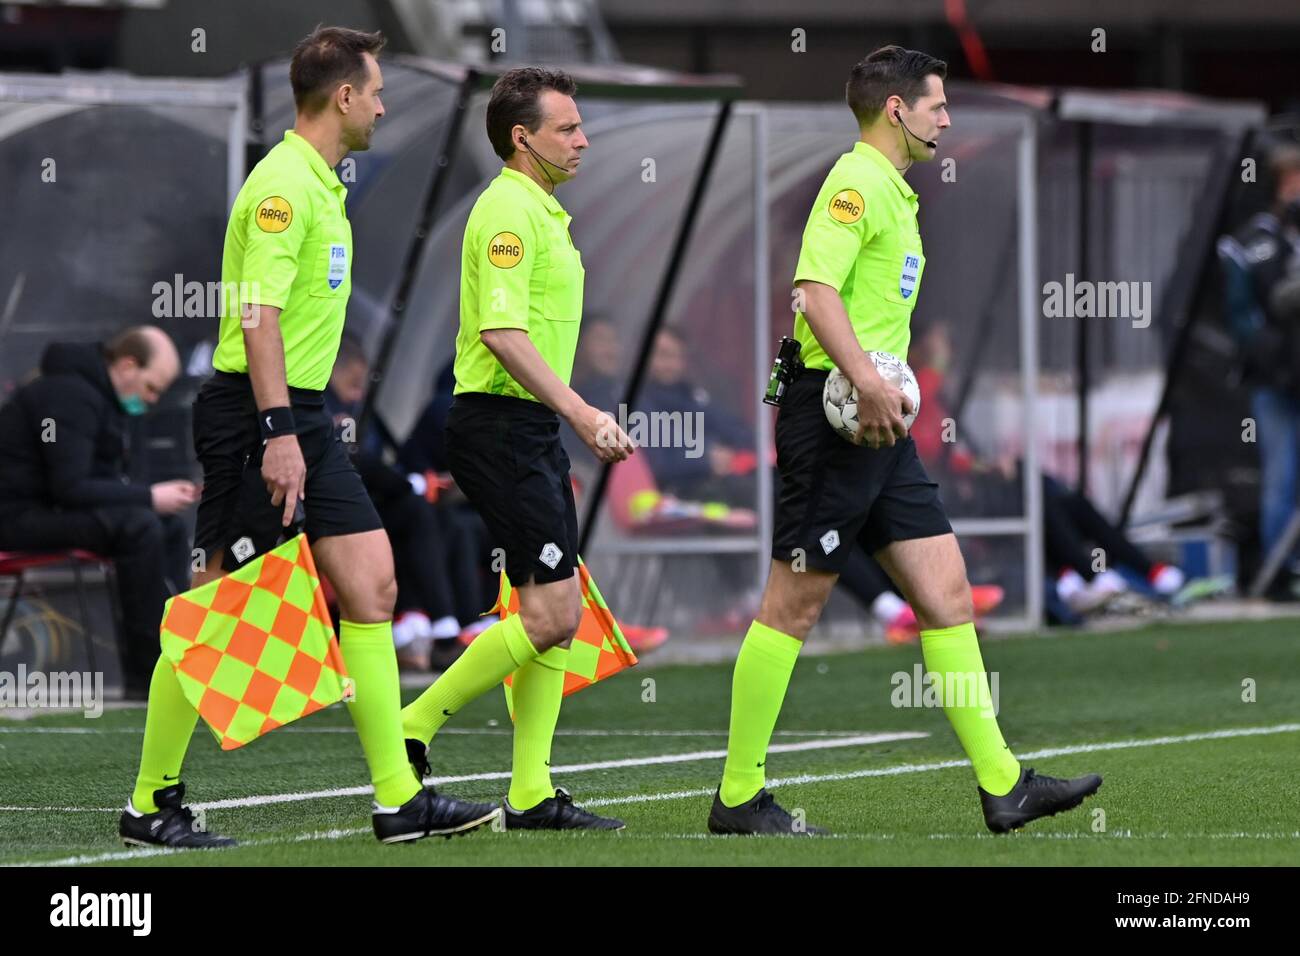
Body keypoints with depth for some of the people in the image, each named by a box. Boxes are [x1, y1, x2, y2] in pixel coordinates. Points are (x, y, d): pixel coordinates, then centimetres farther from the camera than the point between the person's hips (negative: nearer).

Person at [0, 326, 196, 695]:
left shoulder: (101, 395, 15)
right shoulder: (71, 395, -19)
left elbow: (104, 480, 18)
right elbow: (70, 487, -25)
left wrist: (157, 493, 0)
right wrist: (148, 497, -20)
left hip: (51, 509, 11)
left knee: (169, 528, 8)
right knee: (138, 526, -27)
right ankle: (145, 675, -24)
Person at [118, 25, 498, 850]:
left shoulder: (321, 187, 16)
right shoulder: (283, 186, -15)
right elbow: (258, 318, -23)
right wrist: (279, 433, -27)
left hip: (303, 417, 10)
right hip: (256, 416, -10)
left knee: (371, 587, 4)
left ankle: (399, 798, 4)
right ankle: (151, 802, 5)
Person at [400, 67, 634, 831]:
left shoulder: (543, 213, 19)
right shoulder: (509, 211, -14)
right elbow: (503, 333, -24)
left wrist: (584, 419, 24)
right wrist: (581, 412, -25)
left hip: (534, 430, 10)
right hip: (502, 427, -10)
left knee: (560, 613, 7)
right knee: (548, 613, -13)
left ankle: (532, 795, 8)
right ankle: (414, 727, -4)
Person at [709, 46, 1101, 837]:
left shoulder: (895, 192, 19)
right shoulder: (857, 182, -11)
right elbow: (817, 291, -24)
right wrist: (867, 381, -32)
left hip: (879, 424, 10)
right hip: (834, 417, -10)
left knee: (946, 592, 5)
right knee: (795, 603, -4)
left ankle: (1002, 785, 6)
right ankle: (739, 797, 2)